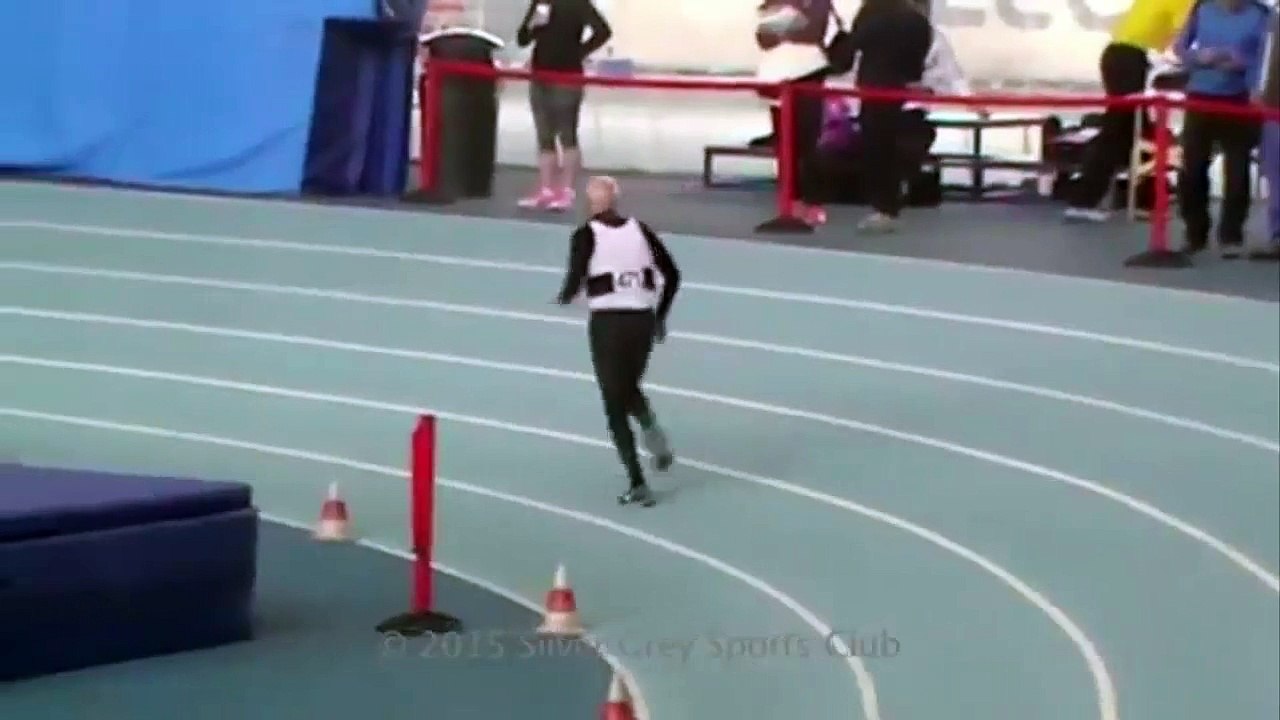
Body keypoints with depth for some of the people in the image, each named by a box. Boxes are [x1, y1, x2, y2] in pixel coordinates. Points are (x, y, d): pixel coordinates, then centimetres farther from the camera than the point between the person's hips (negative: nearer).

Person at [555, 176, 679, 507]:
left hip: (607, 322, -4)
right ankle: (655, 436, 0)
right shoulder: (640, 229, 5)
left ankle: (638, 484, -1)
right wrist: (660, 315, 18)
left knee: (615, 404, 5)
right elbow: (672, 274, 6)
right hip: (643, 319, 4)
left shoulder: (587, 235, -7)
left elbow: (575, 281, -15)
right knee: (630, 389, 28)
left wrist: (564, 297, 9)